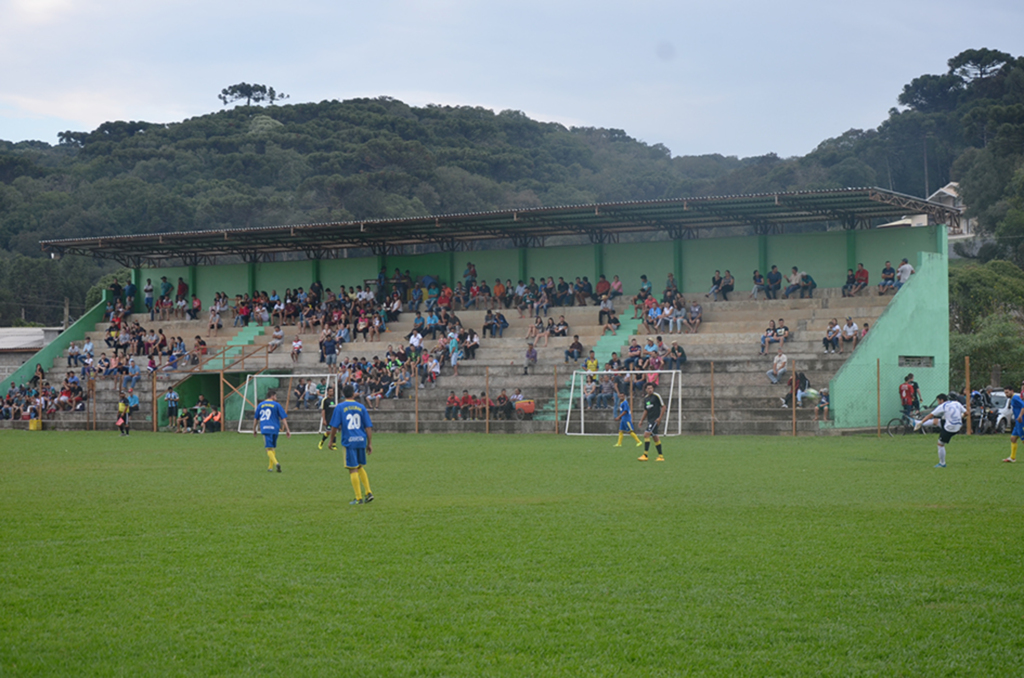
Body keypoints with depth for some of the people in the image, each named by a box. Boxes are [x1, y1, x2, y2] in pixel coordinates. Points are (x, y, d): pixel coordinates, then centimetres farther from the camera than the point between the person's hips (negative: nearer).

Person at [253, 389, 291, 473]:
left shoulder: (260, 405, 11)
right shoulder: (276, 405, 4)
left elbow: (256, 419, 16)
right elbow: (283, 418, 0)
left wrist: (254, 429, 28)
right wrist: (287, 430, 0)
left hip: (265, 429, 0)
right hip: (275, 428, 0)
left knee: (269, 449, -6)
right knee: (273, 448, 16)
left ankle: (276, 463, -30)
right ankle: (271, 467, 20)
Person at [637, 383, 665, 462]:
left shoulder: (656, 396, -8)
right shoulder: (646, 398, 13)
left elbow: (663, 407, -7)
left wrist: (660, 418, -13)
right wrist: (642, 420, 15)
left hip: (655, 419, -8)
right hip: (649, 420, 8)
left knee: (646, 434, -18)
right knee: (655, 437, 11)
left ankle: (645, 455, -20)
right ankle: (661, 456, 18)